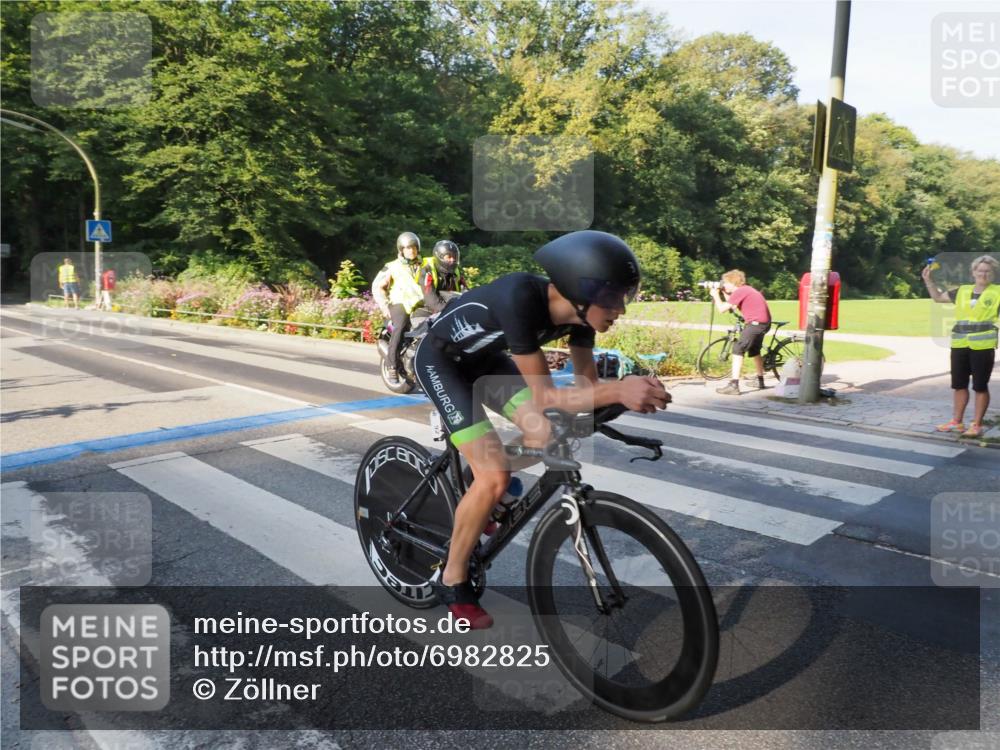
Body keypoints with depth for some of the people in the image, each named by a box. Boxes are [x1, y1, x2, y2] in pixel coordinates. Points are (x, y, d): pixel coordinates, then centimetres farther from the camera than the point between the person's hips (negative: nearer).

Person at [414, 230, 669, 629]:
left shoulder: (579, 310, -17)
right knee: (495, 479, -16)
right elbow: (544, 396, -37)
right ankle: (452, 581, 5)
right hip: (441, 360, -7)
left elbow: (586, 384, -9)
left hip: (484, 358, 7)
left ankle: (480, 494, 20)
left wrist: (632, 390, -27)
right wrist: (617, 391, -48)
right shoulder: (521, 298, -38)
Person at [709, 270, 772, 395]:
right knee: (754, 350, 27)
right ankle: (760, 381, 40)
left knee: (738, 350, -13)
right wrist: (724, 293, 16)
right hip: (764, 322, 10)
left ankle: (733, 385, -20)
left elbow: (722, 309, -14)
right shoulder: (745, 289, 18)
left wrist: (715, 295, 1)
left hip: (756, 322, -10)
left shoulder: (739, 291, -12)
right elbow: (732, 307, 22)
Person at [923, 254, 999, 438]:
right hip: (960, 345, 4)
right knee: (959, 384, 11)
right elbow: (938, 297, 22)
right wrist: (928, 280, 12)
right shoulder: (963, 291, 11)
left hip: (983, 345, -4)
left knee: (980, 386, 2)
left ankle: (977, 425, 10)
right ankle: (957, 422, 22)